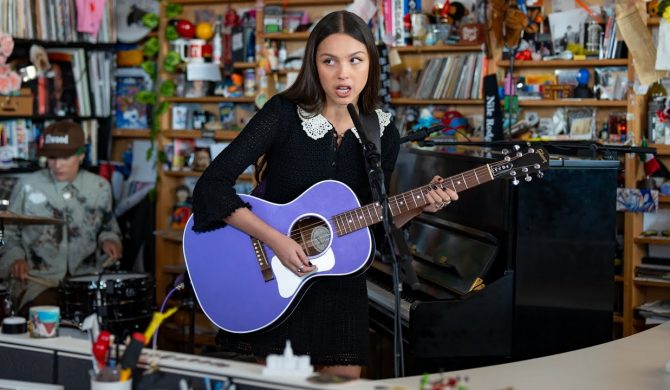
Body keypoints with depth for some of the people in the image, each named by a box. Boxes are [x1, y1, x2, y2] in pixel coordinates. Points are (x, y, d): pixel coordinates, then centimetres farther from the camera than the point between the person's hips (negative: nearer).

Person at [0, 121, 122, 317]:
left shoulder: (100, 188, 3)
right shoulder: (27, 186, -4)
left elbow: (108, 227, 20)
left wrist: (108, 240, -1)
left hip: (87, 279, 3)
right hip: (37, 280, -2)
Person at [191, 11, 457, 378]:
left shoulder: (384, 136, -3)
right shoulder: (284, 113, -14)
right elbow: (212, 186, -20)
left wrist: (418, 207, -11)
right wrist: (276, 240, -27)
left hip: (340, 287, 3)